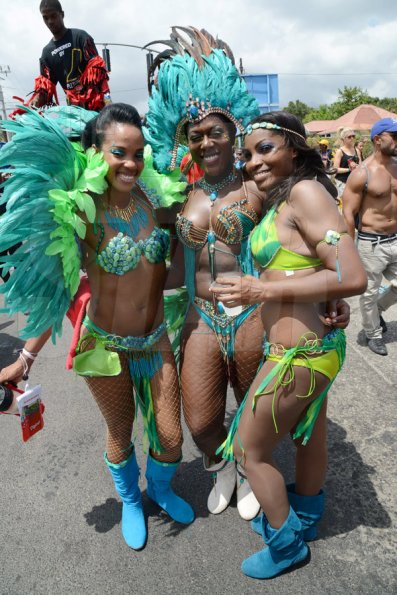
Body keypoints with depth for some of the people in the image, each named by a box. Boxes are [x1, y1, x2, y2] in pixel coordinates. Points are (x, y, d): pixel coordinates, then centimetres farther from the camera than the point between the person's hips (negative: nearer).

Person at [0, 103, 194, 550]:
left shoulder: (150, 197, -5)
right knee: (120, 433, 19)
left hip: (156, 340, 4)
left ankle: (160, 488, 48)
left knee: (171, 439, 11)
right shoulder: (81, 210, -17)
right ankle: (130, 501, 51)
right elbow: (57, 288, -11)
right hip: (106, 345, -3)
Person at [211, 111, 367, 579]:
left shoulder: (305, 191, -17)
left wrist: (263, 290, -23)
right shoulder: (282, 199, 8)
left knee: (248, 448, 10)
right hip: (315, 346, 9)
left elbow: (353, 277, -24)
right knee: (310, 436, 26)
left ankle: (286, 544, 34)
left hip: (298, 354, -9)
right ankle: (303, 518, 52)